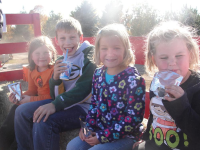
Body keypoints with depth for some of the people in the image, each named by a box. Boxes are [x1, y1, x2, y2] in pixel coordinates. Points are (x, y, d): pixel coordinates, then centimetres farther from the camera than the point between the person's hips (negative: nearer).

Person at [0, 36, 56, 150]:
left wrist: (31, 100, -22)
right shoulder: (32, 71, 5)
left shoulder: (54, 70, -19)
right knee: (16, 108, -4)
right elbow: (32, 90, 14)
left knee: (23, 111, -20)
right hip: (39, 100, 8)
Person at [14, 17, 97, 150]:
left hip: (83, 106, -7)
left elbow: (83, 89, -20)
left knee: (43, 121, -29)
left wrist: (55, 105, -28)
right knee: (22, 111, 1)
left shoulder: (88, 57, -7)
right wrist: (55, 78, -12)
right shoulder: (61, 60, 12)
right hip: (62, 103, 8)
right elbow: (56, 95, 9)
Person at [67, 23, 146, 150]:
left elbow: (134, 117, -20)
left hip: (124, 135, -5)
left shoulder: (134, 79, -19)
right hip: (98, 130, 6)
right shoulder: (98, 74, 0)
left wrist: (103, 136, -17)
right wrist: (88, 127, -1)